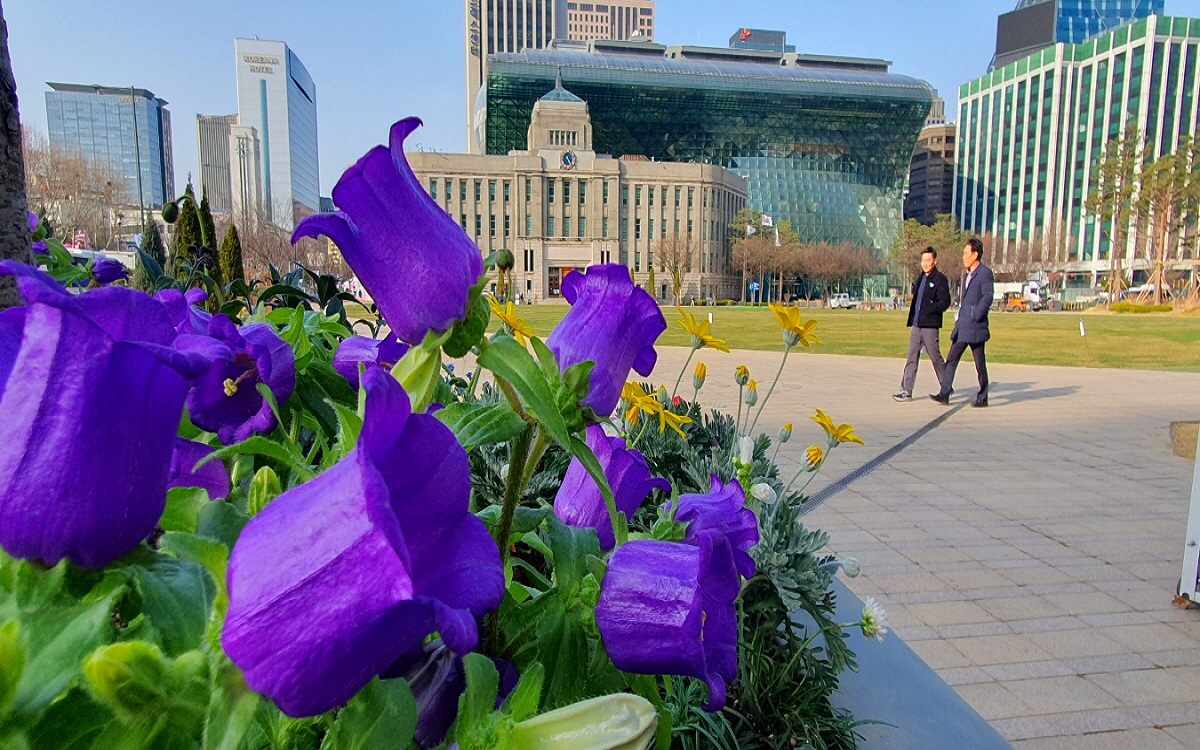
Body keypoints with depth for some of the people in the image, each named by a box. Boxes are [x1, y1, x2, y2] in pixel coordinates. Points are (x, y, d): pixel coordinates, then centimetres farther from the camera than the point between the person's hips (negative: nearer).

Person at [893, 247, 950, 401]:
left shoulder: (940, 279, -6)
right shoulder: (920, 278, 17)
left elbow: (945, 302, -13)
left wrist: (930, 309, -22)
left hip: (930, 326, -7)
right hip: (916, 325, 7)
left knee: (935, 358, 2)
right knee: (912, 358, 4)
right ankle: (906, 391, 4)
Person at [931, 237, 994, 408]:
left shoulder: (985, 273, -9)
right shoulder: (967, 275, 19)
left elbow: (987, 298, -18)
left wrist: (975, 317, -18)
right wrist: (960, 319, 15)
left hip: (975, 328, -8)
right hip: (962, 327, 8)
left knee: (980, 363, 2)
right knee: (952, 359, 3)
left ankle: (982, 398, 12)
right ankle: (944, 394, 4)